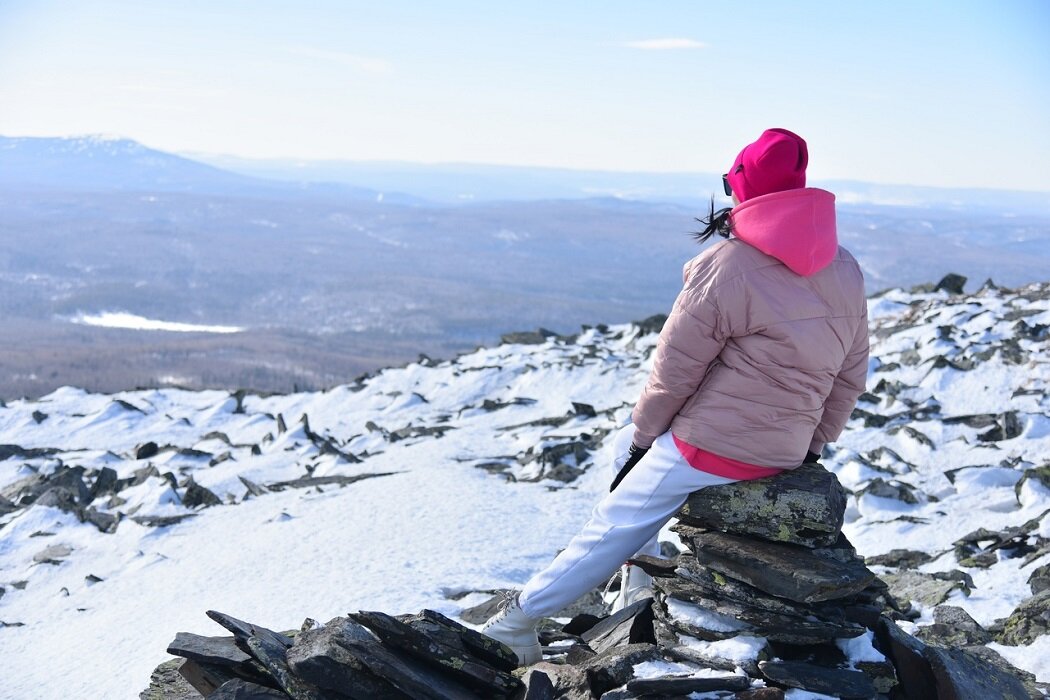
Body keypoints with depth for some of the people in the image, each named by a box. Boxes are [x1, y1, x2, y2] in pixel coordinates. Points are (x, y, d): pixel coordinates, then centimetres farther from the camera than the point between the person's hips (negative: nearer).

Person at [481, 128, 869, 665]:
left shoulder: (725, 268, -16)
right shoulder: (846, 272, 3)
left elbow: (674, 371, -11)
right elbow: (850, 377, 10)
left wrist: (644, 433, 5)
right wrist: (810, 445, 21)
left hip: (710, 446, -7)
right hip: (786, 453, 7)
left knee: (613, 530, 7)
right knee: (624, 445, 24)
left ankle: (515, 625, 16)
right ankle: (639, 593, 20)